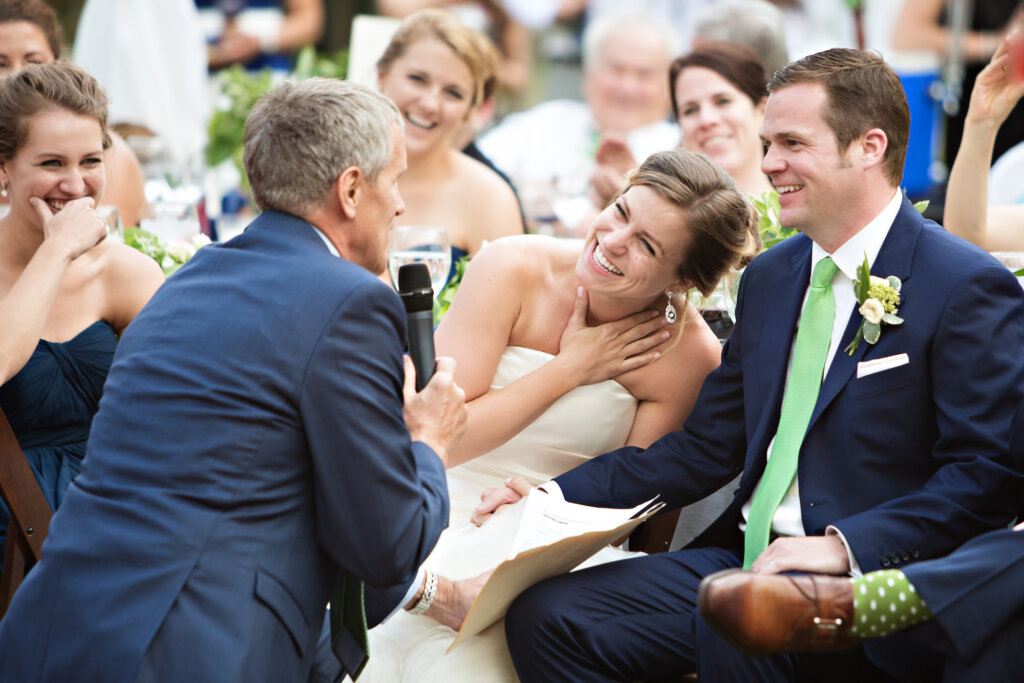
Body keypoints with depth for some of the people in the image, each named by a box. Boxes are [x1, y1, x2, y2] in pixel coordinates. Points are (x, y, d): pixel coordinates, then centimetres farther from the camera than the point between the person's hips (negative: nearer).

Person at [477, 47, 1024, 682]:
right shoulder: (768, 278, 16)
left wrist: (846, 544, -22)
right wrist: (555, 497, 6)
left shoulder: (968, 288, -7)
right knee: (543, 617, -10)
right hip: (743, 559, 7)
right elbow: (707, 447, 17)